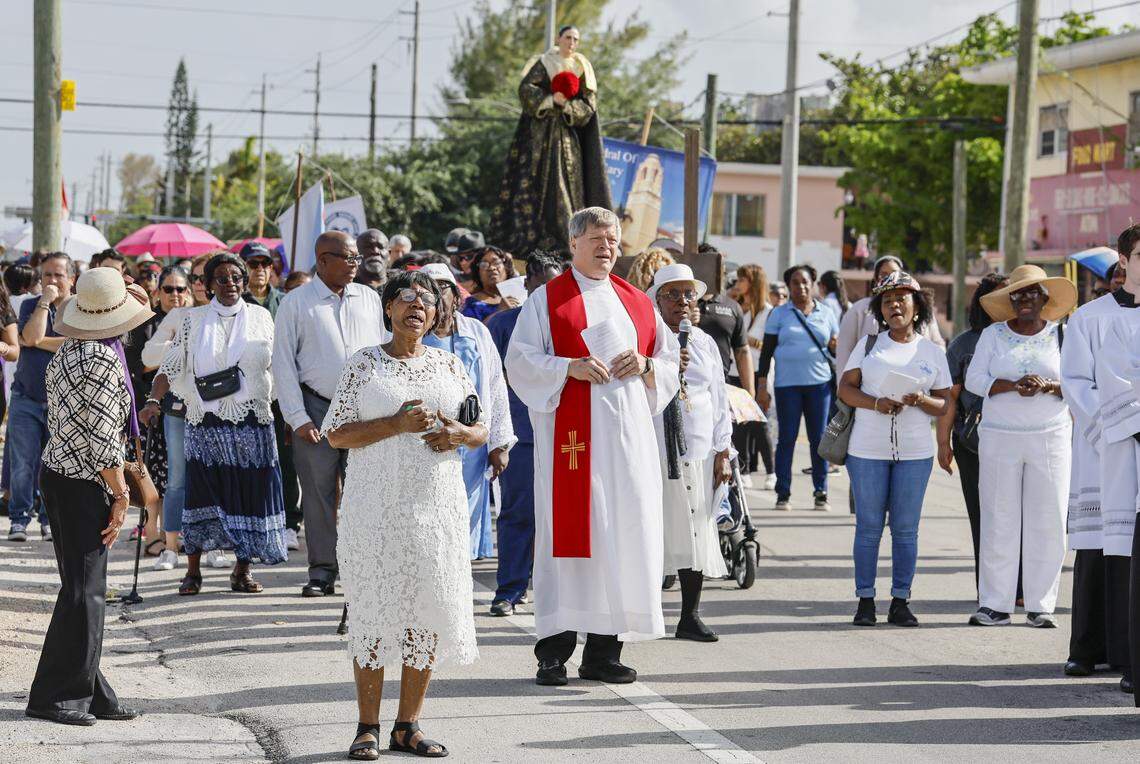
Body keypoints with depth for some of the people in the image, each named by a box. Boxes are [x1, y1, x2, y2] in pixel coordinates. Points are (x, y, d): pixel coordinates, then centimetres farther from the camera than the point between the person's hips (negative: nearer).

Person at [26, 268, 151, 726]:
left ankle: (88, 693, 16)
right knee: (84, 589, -5)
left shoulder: (66, 352, 10)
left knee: (85, 586, 12)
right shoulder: (102, 360, -18)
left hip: (57, 470, 9)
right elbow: (102, 438, -19)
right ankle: (56, 695, -2)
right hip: (82, 482, -9)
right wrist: (121, 494, -12)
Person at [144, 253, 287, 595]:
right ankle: (193, 570, 4)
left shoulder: (261, 317, 8)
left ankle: (243, 569, 10)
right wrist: (153, 400, -12)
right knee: (201, 490, -3)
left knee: (248, 491, 0)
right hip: (205, 422, -1)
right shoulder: (193, 320, 6)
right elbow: (170, 366, 3)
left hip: (251, 419, 1)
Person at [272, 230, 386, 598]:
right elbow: (283, 362, 1)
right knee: (318, 492, 0)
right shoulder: (296, 302, 2)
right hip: (316, 409, -2)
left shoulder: (369, 299, 11)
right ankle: (322, 572, 8)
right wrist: (297, 417, -5)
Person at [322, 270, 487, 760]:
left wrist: (459, 434, -8)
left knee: (428, 609, 2)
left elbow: (480, 432, 16)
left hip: (438, 504, 3)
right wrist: (396, 424, -16)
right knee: (374, 609, -3)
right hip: (376, 507, -3)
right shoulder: (364, 364, 2)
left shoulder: (450, 365, 11)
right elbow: (336, 434, -4)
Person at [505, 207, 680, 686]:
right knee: (568, 532, -6)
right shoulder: (547, 299, 5)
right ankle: (555, 651, -3)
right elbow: (520, 359, -3)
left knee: (625, 531, 1)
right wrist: (571, 367, -17)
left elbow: (671, 359, 18)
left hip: (628, 432, 4)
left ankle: (604, 650, 8)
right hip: (572, 430, -4)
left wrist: (645, 365, -3)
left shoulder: (637, 302, 17)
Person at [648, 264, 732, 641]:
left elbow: (719, 401, 16)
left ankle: (690, 617, 8)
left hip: (699, 453, 4)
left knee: (696, 532, 3)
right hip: (655, 452, -4)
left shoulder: (706, 344, 15)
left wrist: (723, 452, 10)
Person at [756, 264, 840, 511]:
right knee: (787, 438, -1)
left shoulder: (826, 314, 12)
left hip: (819, 383, 1)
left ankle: (821, 492, 8)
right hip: (787, 384, -1)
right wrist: (762, 386, 0)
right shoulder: (779, 314, 6)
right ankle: (783, 493, 4)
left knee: (819, 439, 1)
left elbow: (836, 347, 19)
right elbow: (767, 351, 5)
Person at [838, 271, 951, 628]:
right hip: (867, 449, 0)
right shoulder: (868, 345, 8)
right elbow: (845, 388, 4)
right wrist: (876, 403, -14)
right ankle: (865, 600, 6)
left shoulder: (933, 352, 8)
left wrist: (921, 401, -14)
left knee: (906, 528, 2)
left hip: (915, 451, 0)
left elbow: (945, 405, 7)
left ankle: (900, 602, 7)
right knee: (869, 526, 1)